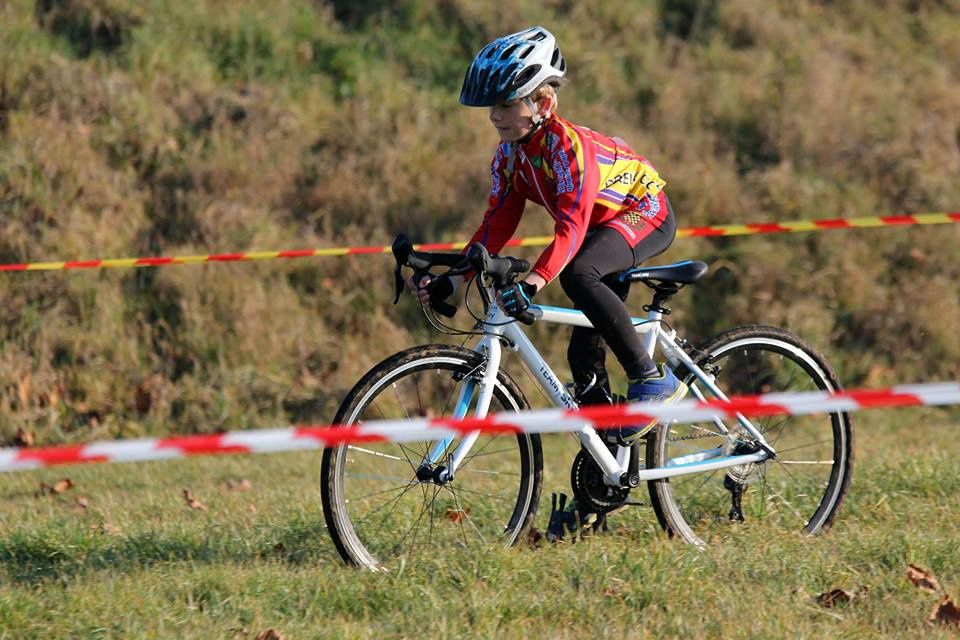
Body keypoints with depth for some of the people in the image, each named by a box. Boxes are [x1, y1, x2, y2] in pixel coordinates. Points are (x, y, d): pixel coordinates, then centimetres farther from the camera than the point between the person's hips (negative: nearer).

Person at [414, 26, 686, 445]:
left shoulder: (568, 144, -31)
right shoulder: (510, 155, -7)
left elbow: (571, 228, -40)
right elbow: (497, 225, -4)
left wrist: (532, 283, -53)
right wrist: (451, 278, -15)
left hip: (644, 212, -8)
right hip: (603, 227, 8)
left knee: (579, 274, -35)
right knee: (584, 355, 2)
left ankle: (653, 380, -26)